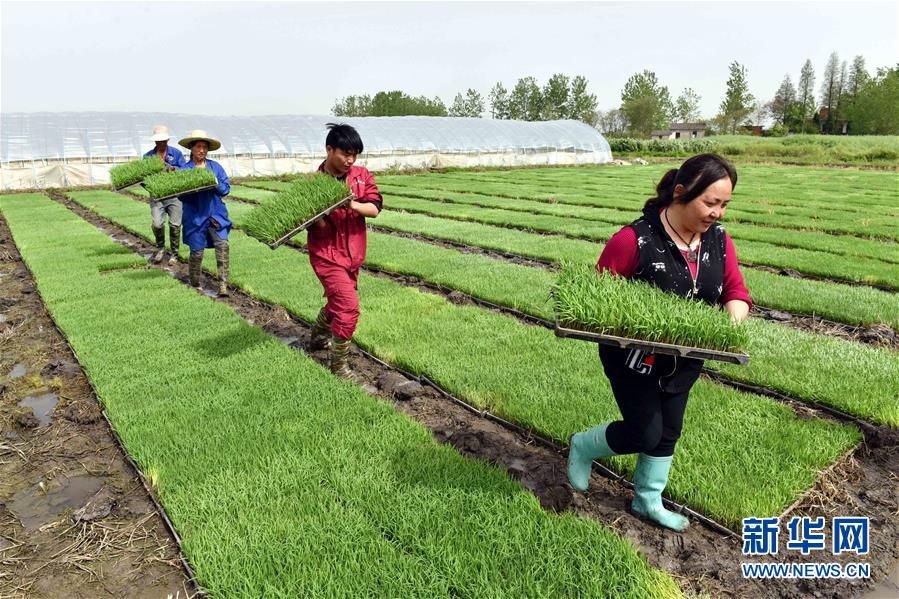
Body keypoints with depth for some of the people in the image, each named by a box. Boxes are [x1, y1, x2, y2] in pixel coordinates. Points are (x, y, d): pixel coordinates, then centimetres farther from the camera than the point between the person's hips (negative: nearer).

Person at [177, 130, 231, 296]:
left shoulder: (215, 167, 9)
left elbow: (226, 188, 5)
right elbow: (181, 195, -3)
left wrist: (215, 184, -14)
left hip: (216, 214, 2)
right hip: (195, 217, -1)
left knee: (222, 245, -15)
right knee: (197, 251, 3)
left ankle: (223, 284, -13)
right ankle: (195, 284, 24)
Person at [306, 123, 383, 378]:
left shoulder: (362, 175, 0)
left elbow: (374, 208, -11)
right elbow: (317, 226, -10)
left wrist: (352, 205, -29)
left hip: (354, 254, 6)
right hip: (327, 255, -6)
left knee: (337, 301, 23)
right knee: (349, 306, -16)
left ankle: (318, 338, 50)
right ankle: (338, 365, 0)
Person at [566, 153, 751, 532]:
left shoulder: (718, 241, -4)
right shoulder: (635, 239, -24)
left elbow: (735, 291, 4)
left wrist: (733, 324, -16)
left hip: (684, 361, 7)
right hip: (636, 359, -6)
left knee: (668, 432, 17)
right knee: (645, 434, 0)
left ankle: (647, 501, 40)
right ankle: (583, 448, 30)